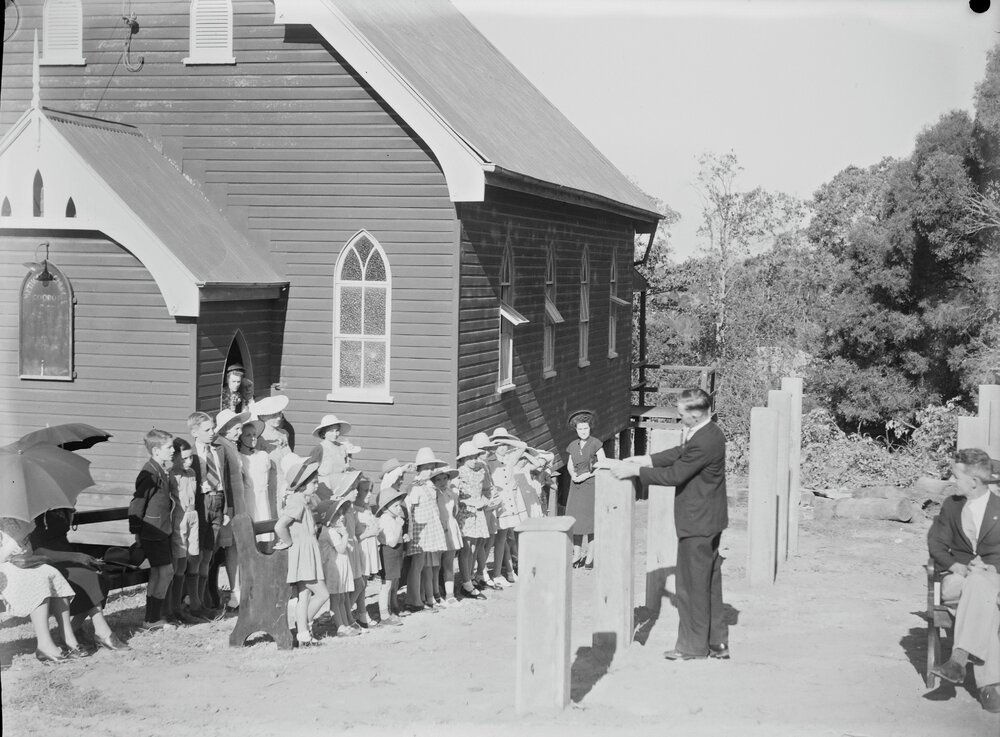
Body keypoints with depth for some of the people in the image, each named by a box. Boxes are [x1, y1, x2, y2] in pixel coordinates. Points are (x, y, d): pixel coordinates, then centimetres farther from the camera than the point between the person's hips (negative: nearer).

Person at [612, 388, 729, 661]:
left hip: (697, 523, -10)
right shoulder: (709, 433, 5)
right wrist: (645, 459, 8)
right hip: (708, 519, 10)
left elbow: (674, 475, -22)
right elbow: (680, 453, 16)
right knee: (709, 582, 16)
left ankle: (693, 645, 13)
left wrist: (635, 471, -13)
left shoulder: (704, 443, -27)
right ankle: (717, 642, 24)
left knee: (692, 584, 2)